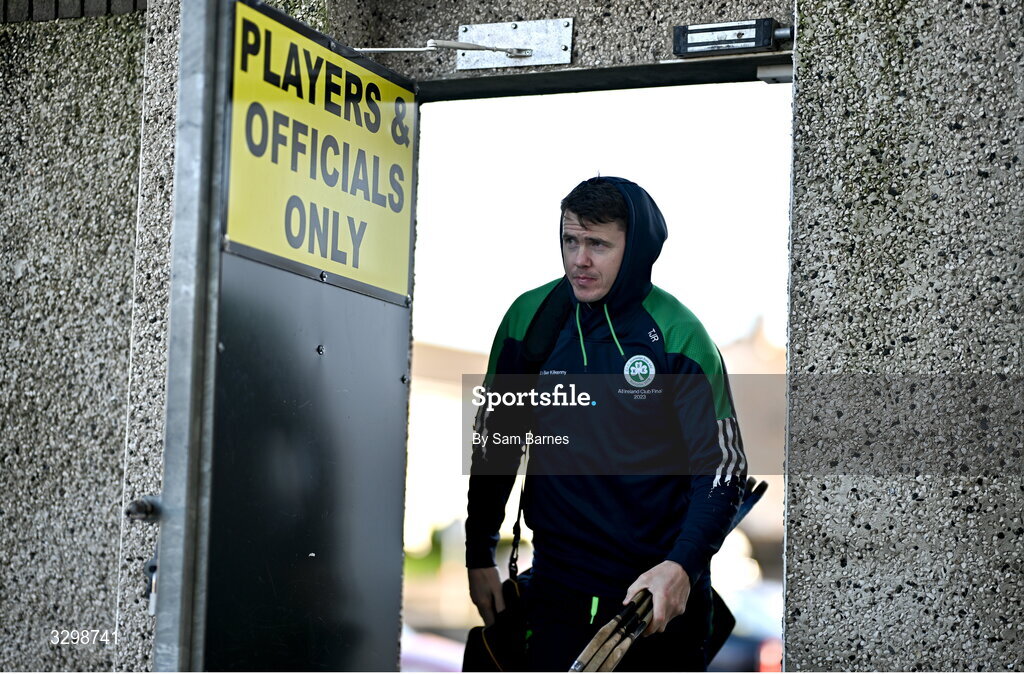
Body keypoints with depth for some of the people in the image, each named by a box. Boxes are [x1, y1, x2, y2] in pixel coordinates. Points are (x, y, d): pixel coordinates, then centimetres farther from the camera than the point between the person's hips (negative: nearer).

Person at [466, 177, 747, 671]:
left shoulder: (678, 334, -9)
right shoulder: (530, 317, 0)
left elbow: (722, 464, -10)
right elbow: (494, 441, 11)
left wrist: (681, 566, -25)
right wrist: (479, 555, 12)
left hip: (662, 593, -2)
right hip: (557, 588, 2)